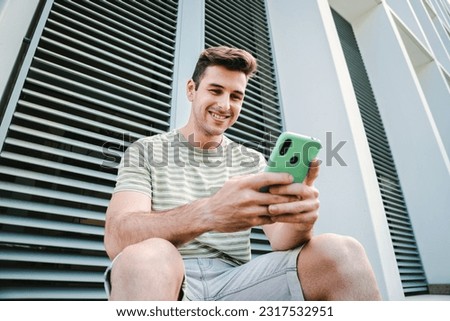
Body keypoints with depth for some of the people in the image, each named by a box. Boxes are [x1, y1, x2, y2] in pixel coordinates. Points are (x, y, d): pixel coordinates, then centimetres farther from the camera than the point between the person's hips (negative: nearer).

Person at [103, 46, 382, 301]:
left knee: (341, 253, -22)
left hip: (236, 283, 2)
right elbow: (117, 239, -15)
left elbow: (281, 239, -1)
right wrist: (207, 213, -33)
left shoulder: (252, 161, 10)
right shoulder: (145, 152, 2)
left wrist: (300, 221, -26)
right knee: (148, 258, -37)